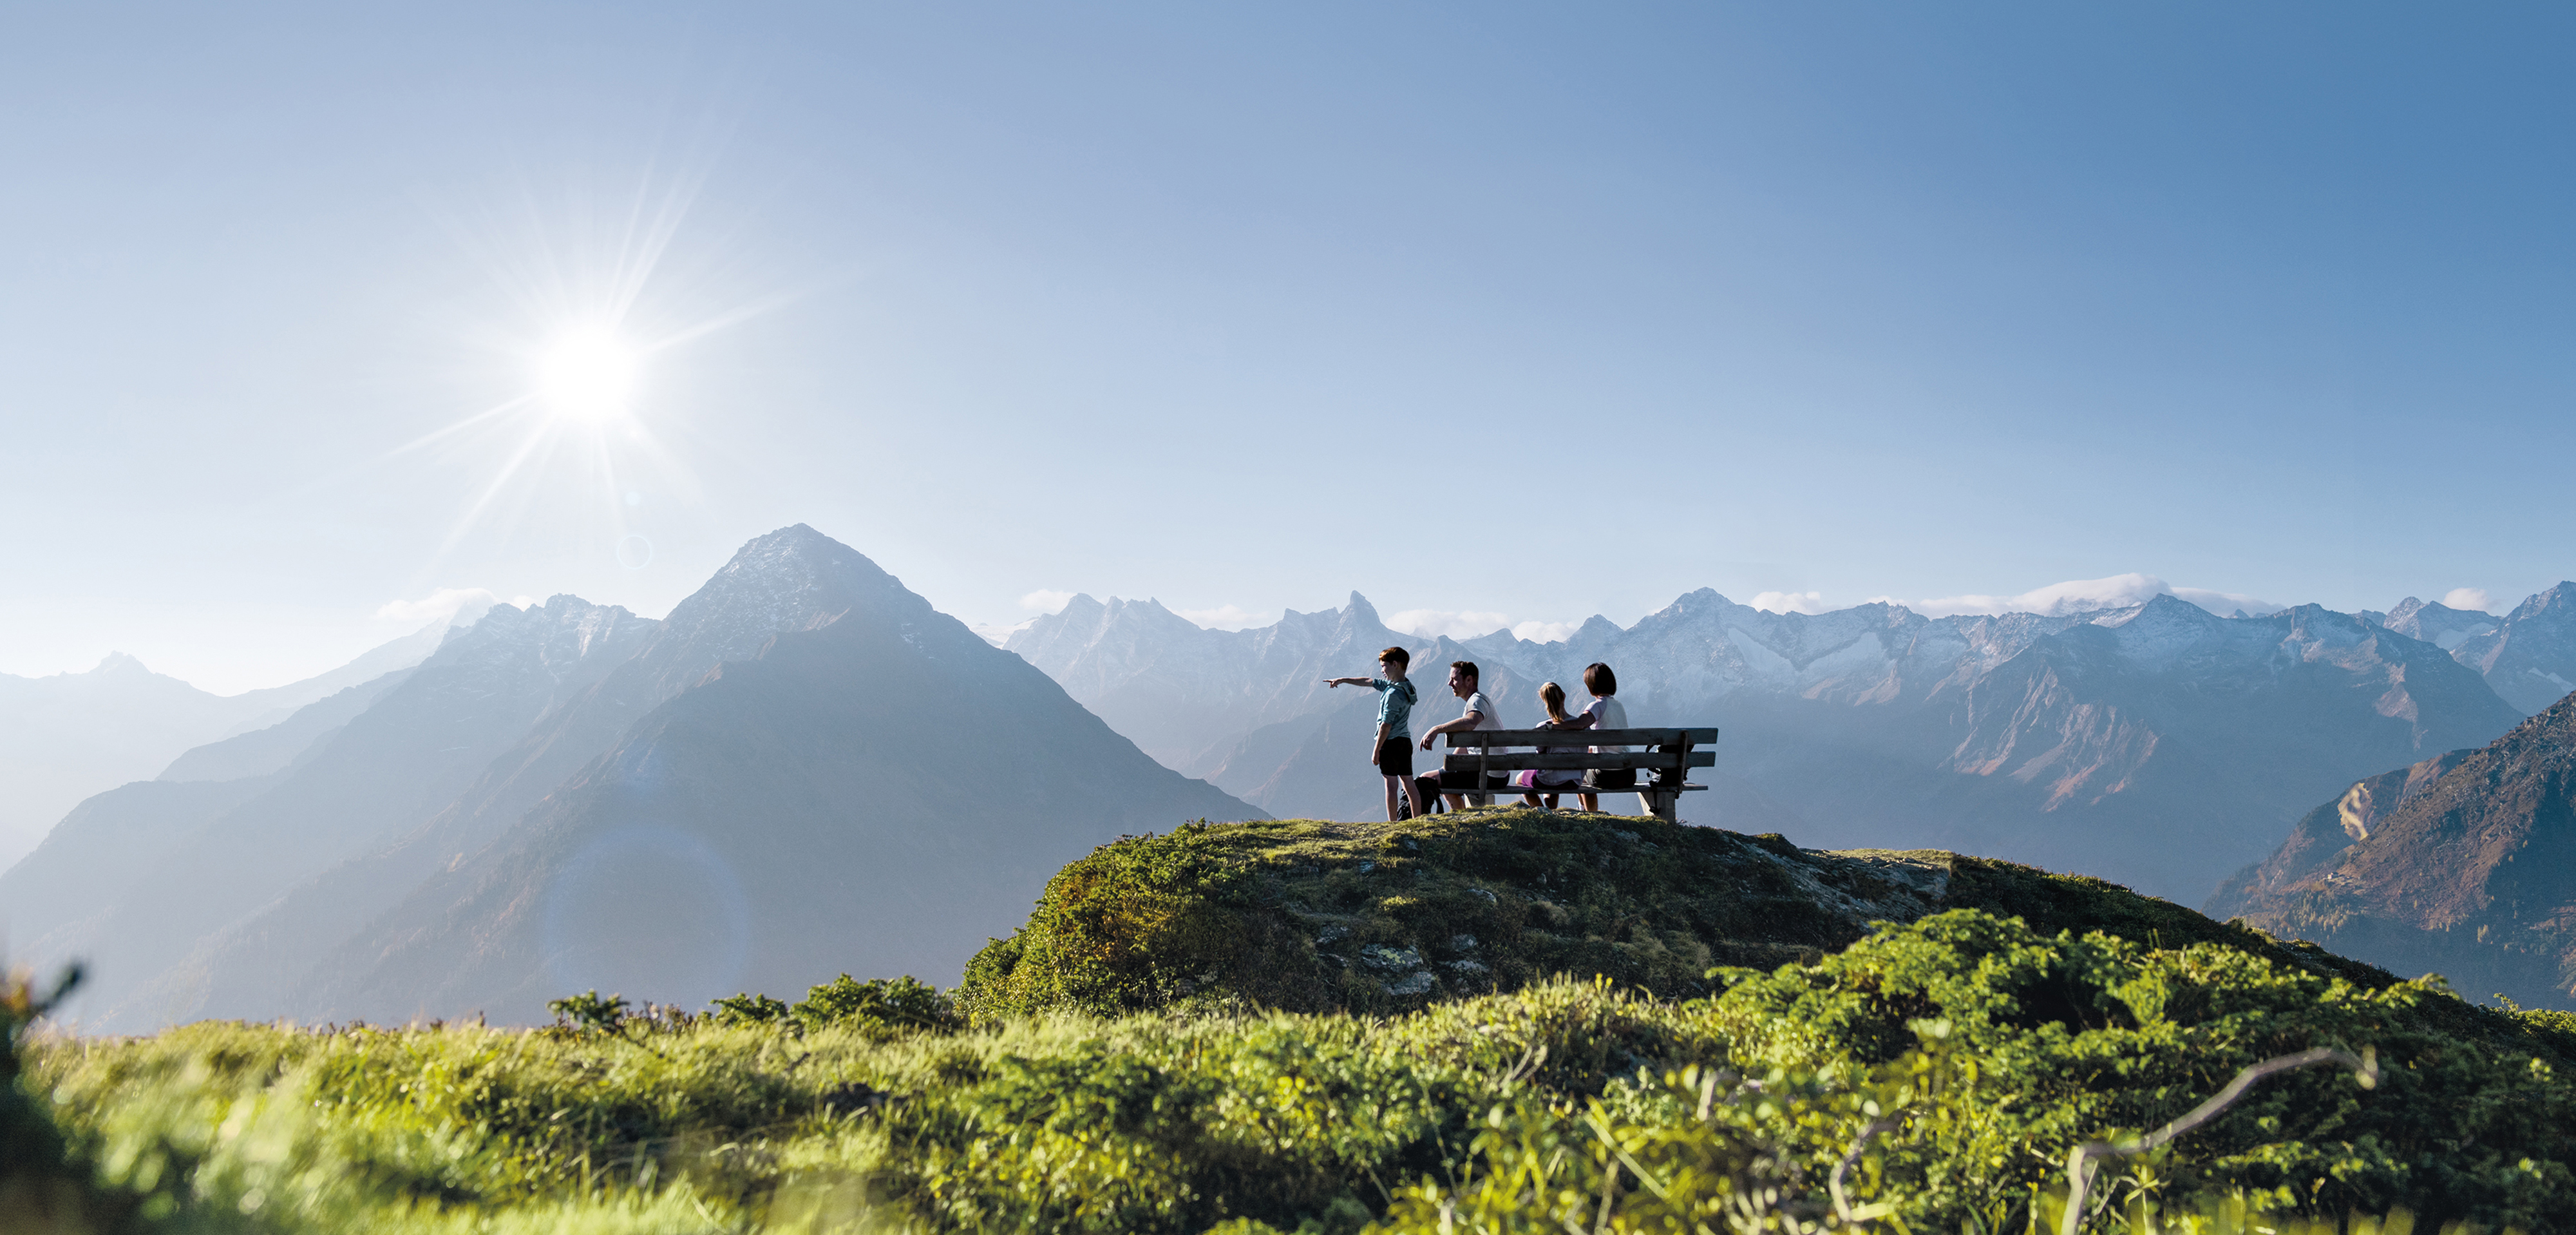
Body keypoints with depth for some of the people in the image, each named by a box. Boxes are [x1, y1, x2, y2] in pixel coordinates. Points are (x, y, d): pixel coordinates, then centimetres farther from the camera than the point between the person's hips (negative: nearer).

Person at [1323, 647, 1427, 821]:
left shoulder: (1393, 694, -19)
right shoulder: (1406, 686, 10)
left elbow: (1386, 725, -20)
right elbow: (1369, 682, 19)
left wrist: (1376, 750, -13)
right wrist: (1343, 680, 26)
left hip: (1391, 742, -8)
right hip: (1405, 741, 8)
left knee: (1391, 784, -2)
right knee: (1409, 783, 8)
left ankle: (1393, 824, 1)